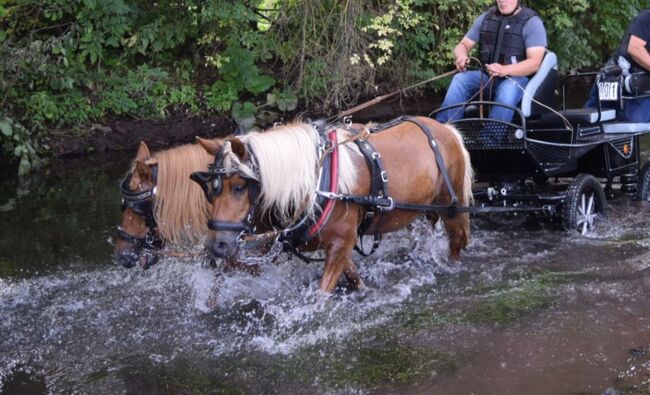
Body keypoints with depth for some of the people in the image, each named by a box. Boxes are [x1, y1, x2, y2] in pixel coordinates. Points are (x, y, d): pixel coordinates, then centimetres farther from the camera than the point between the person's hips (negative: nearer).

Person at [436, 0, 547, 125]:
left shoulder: (532, 22, -5)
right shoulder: (486, 18, 10)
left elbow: (534, 63, -15)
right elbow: (463, 45, 15)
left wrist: (504, 70, -33)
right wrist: (461, 56, -12)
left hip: (517, 77, -4)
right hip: (486, 75, 4)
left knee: (507, 91, -38)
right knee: (460, 79, -24)